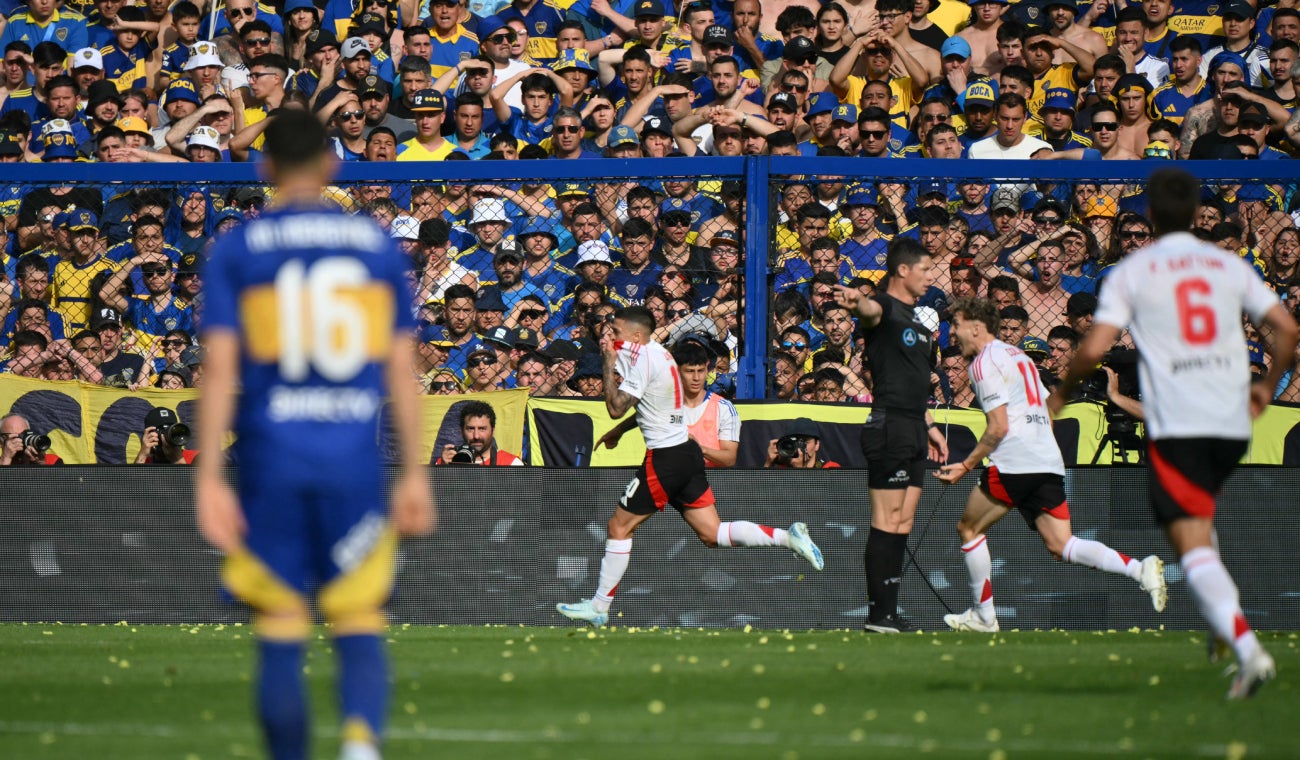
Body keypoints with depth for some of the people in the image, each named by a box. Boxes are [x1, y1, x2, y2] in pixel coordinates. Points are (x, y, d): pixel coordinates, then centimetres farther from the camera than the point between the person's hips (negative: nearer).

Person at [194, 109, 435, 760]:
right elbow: (401, 369, 6)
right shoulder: (378, 245, 7)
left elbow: (220, 369, -5)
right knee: (359, 626, 2)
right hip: (355, 462, 1)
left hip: (271, 462, -1)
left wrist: (209, 478, -6)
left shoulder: (235, 251, 2)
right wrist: (414, 473, 10)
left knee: (280, 636, 6)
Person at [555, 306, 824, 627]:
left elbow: (616, 407, -18)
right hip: (687, 453, 9)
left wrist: (609, 363, -9)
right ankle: (788, 536, -5)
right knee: (712, 533, 6)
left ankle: (599, 607, 5)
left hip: (665, 459, -9)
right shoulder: (657, 352, 14)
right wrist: (619, 430, 31)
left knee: (619, 527, 1)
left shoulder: (642, 357, -14)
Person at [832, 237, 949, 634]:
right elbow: (870, 311, -33)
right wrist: (856, 302, -56)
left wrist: (930, 428, 27)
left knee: (903, 524, 9)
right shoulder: (885, 308, -7)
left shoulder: (915, 320, 21)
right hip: (890, 427, -9)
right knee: (887, 523, -9)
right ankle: (879, 615, -9)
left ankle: (889, 613, 11)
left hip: (912, 433, 9)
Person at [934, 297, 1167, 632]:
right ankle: (1140, 569, -17)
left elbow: (998, 427, -11)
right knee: (1060, 545, 0)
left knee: (969, 528, 8)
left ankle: (983, 614, 9)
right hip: (1049, 463, 8)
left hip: (1014, 463, -8)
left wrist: (966, 466, -4)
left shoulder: (984, 362, -4)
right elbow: (1048, 410, 27)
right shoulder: (1017, 355, 24)